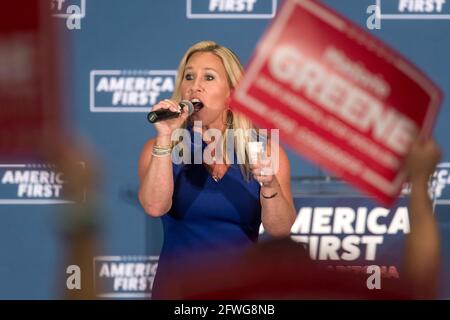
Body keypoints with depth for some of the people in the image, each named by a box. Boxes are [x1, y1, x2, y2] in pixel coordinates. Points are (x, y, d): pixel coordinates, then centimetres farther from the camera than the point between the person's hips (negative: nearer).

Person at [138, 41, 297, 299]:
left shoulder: (265, 150, 2)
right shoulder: (161, 147, 2)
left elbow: (280, 230, -6)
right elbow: (155, 207, -15)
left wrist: (269, 186, -22)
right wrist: (165, 138, -20)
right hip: (178, 286, 0)